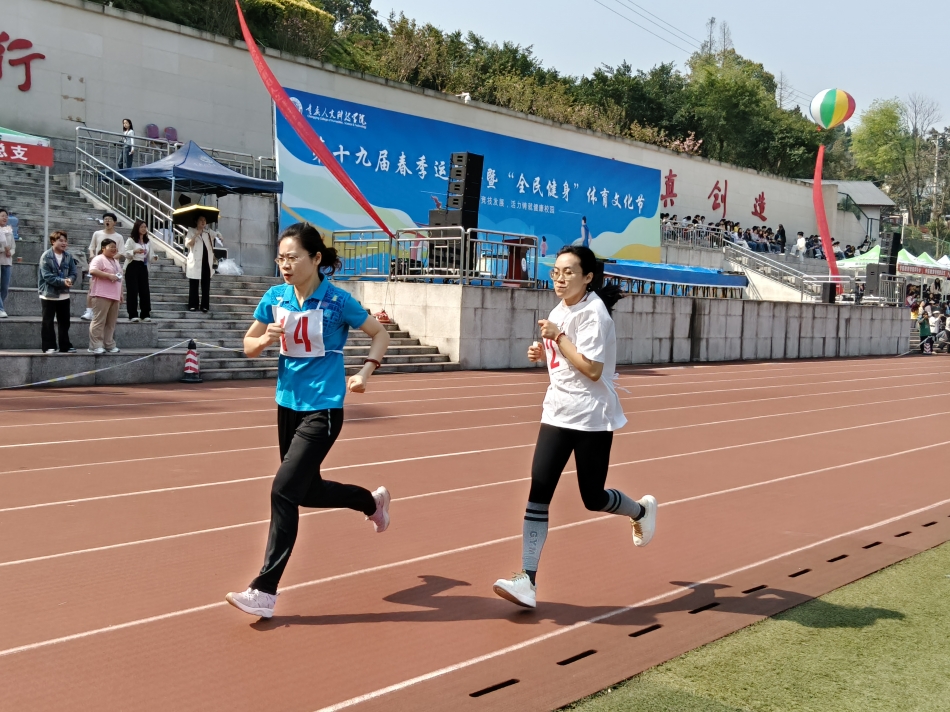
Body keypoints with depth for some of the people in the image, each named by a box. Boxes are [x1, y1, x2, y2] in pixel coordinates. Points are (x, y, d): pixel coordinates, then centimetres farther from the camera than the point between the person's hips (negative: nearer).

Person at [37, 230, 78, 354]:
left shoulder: (68, 257, 4)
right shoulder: (46, 256, -10)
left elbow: (73, 273, 2)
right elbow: (47, 276, -16)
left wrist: (70, 280, -21)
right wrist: (63, 281, -26)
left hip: (64, 295, 5)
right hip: (49, 294, -5)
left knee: (64, 322, 11)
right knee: (48, 322, 1)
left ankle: (65, 346, 19)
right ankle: (49, 347, 7)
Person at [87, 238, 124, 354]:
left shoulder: (115, 261, 23)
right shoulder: (99, 259, -5)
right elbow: (92, 271, -22)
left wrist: (120, 294, 25)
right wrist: (109, 275, -22)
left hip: (114, 296, 9)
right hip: (101, 296, -9)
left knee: (111, 322, 10)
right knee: (99, 321, -8)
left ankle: (109, 345, 16)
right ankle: (95, 346, -7)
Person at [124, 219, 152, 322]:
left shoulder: (147, 241, 15)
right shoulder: (131, 240, -4)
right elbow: (126, 253, -10)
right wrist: (135, 251, -26)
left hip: (143, 266, 5)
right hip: (132, 266, -5)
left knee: (144, 290, 2)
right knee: (133, 290, -5)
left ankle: (145, 314, 6)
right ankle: (133, 315, -2)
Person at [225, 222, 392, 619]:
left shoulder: (336, 300, -12)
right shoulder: (275, 298, 1)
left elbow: (380, 335, 1)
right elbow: (248, 347, 9)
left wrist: (364, 373, -13)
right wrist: (266, 339, -13)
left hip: (323, 411, -7)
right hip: (288, 405, 7)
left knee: (284, 491, -14)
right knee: (307, 491, 18)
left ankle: (264, 592, -7)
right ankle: (372, 501, 46)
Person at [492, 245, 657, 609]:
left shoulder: (593, 312, -15)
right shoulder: (559, 310, 8)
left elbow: (592, 369, -23)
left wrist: (558, 336, -21)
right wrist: (543, 352, 4)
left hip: (591, 417, -6)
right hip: (557, 414, 7)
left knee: (593, 498, 7)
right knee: (538, 493, -7)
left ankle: (642, 511, 41)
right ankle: (527, 581, -7)